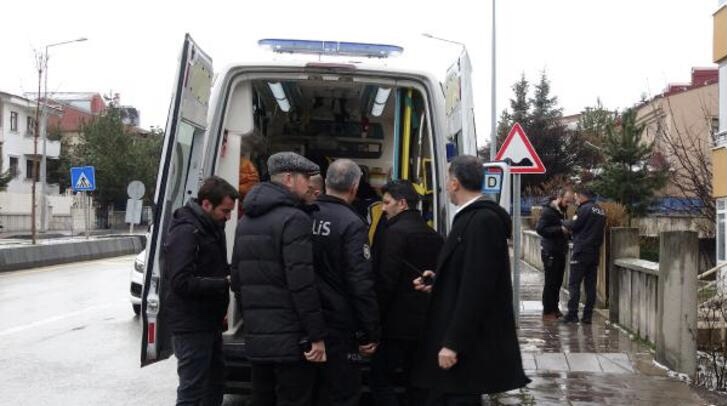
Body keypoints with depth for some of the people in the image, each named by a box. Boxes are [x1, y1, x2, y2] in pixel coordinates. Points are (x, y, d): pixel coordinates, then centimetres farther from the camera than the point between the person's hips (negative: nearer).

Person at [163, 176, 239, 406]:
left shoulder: (212, 227, 12)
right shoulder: (185, 232, -18)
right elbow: (181, 282, -25)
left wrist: (231, 273, 2)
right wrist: (225, 283, -22)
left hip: (209, 322, 10)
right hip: (191, 325, -9)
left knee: (215, 383, 18)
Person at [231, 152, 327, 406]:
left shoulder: (247, 221, 15)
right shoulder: (294, 219, -13)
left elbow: (237, 278, 19)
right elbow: (302, 284, -19)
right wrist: (317, 335, -15)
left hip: (256, 338, 8)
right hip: (291, 338, -8)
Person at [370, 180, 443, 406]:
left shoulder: (395, 232, -13)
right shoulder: (433, 236, 11)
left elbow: (386, 280, -17)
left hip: (398, 324, -8)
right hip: (426, 323, 8)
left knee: (381, 379, 0)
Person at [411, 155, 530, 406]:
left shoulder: (483, 220, -18)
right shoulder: (471, 217, 11)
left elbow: (477, 287, -23)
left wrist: (454, 343, -22)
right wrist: (438, 283, 9)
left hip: (469, 344, -9)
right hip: (456, 336, 9)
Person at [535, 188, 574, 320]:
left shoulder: (562, 211, 15)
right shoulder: (548, 211, -13)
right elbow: (540, 229, -21)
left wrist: (567, 230, 3)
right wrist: (560, 229, -25)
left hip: (560, 252, 8)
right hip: (550, 252, -8)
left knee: (558, 282, 11)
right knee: (550, 282, -4)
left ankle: (555, 308, 20)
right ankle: (547, 312, 2)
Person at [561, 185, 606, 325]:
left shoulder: (585, 209, -13)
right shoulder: (600, 210, 14)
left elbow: (573, 225, -12)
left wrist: (566, 223, 10)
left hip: (581, 252, -8)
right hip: (595, 252, 8)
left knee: (574, 284, -3)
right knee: (591, 285, 8)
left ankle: (572, 314, -5)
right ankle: (587, 316, 9)